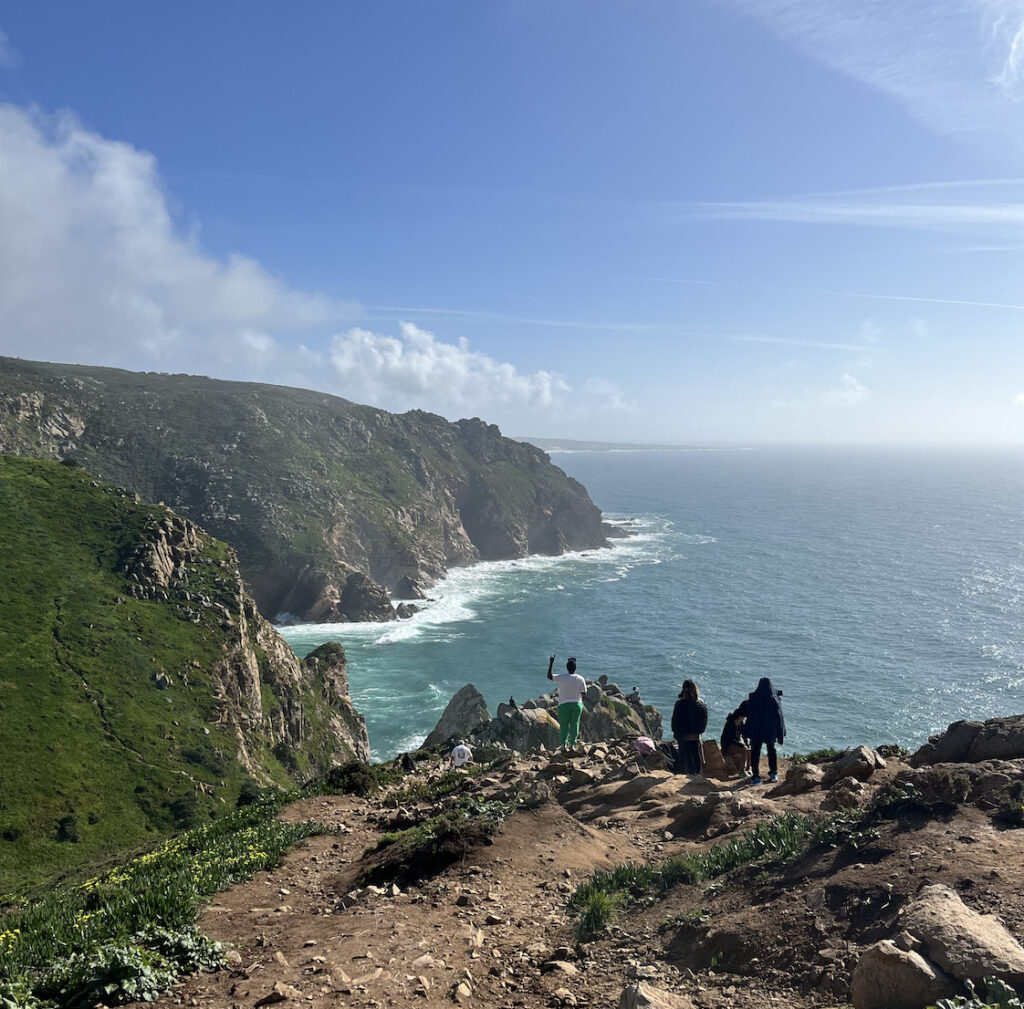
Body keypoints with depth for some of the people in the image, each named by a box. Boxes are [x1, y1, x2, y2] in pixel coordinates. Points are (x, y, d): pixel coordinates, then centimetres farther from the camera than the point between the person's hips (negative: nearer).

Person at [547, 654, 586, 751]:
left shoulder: (562, 678, -12)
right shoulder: (580, 679, -6)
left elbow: (549, 676, -5)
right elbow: (583, 693, -3)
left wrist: (551, 663, -7)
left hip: (564, 704, -1)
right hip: (577, 703, 1)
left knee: (563, 725, 6)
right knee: (574, 724, 9)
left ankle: (563, 743, -3)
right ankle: (572, 744, 7)